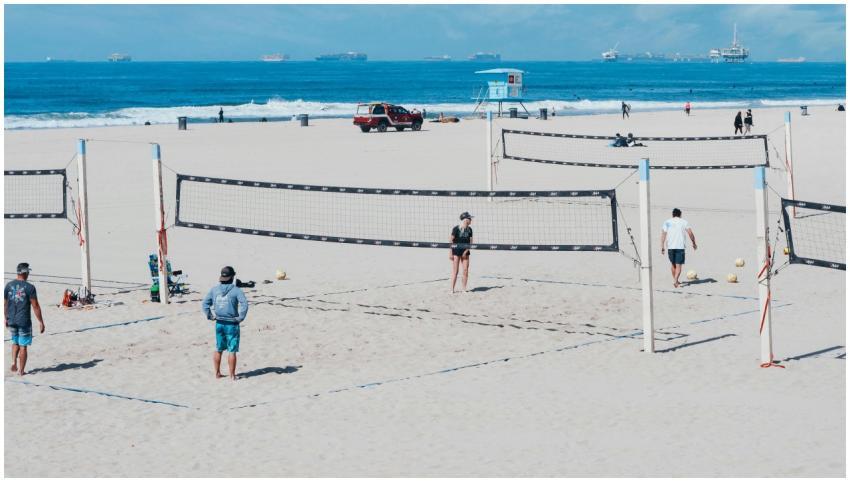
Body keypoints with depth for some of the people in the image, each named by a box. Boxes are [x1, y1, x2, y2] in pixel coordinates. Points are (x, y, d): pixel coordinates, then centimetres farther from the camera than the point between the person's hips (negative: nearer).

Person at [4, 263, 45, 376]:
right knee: (23, 346, 5)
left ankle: (14, 362, 7)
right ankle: (21, 370, 9)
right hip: (24, 321, -4)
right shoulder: (29, 287, -12)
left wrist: (5, 318, 21)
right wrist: (41, 321, -6)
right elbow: (35, 306, -12)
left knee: (15, 342, 24)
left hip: (11, 320, 4)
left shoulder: (9, 285, 2)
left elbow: (4, 303, 9)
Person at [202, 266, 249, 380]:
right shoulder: (236, 290, -12)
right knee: (232, 351, 2)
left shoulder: (214, 289, 2)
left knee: (218, 349, 16)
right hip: (232, 324, -4)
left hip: (219, 323, 4)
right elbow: (244, 304, -23)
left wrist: (210, 316, 8)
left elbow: (205, 304, 4)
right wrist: (241, 318, -14)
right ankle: (232, 375, 5)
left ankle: (217, 373, 22)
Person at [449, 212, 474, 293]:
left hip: (465, 251, 4)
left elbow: (470, 242, 6)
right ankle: (452, 289, 1)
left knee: (466, 270, 1)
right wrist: (450, 253, -11)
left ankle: (464, 288, 10)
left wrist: (466, 251, -6)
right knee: (455, 271, -5)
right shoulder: (456, 228, -10)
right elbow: (451, 240, -8)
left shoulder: (469, 229, 3)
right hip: (456, 251, -4)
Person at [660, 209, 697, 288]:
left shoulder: (667, 222, 8)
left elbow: (663, 235, 1)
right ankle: (675, 281, -20)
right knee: (678, 265, -3)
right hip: (680, 247, -3)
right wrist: (693, 243, 10)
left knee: (673, 264, 19)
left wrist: (662, 247, 2)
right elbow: (690, 233, -2)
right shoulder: (683, 222, 4)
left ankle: (675, 281, 29)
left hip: (670, 247, 3)